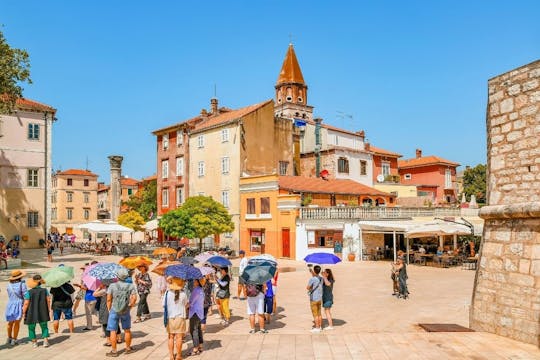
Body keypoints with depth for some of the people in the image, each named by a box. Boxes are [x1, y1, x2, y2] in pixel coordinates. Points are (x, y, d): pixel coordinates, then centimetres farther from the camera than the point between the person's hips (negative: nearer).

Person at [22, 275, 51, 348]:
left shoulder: (29, 292, -13)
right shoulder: (44, 290, -5)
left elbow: (26, 303, -14)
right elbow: (48, 300, -3)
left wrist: (24, 312, -1)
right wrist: (48, 310, 8)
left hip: (32, 314, -2)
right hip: (43, 313, 2)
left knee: (31, 328, 17)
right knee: (44, 327, 14)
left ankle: (34, 342, 21)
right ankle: (45, 340, 1)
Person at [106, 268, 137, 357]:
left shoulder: (112, 286, -11)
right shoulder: (131, 286, -7)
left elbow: (109, 299, -9)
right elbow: (134, 298, -12)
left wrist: (109, 309, 4)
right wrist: (130, 305, 3)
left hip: (114, 311, -2)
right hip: (126, 312, 2)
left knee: (113, 331, 7)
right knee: (127, 330, 17)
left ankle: (113, 351, 11)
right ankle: (128, 348, 28)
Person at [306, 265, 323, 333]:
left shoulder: (312, 279, -19)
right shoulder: (321, 279, 3)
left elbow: (308, 288, -10)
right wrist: (311, 272, 23)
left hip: (314, 299, -7)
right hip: (320, 298, 7)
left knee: (315, 314, 0)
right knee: (319, 313, 15)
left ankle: (317, 328, 3)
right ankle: (320, 327, 21)